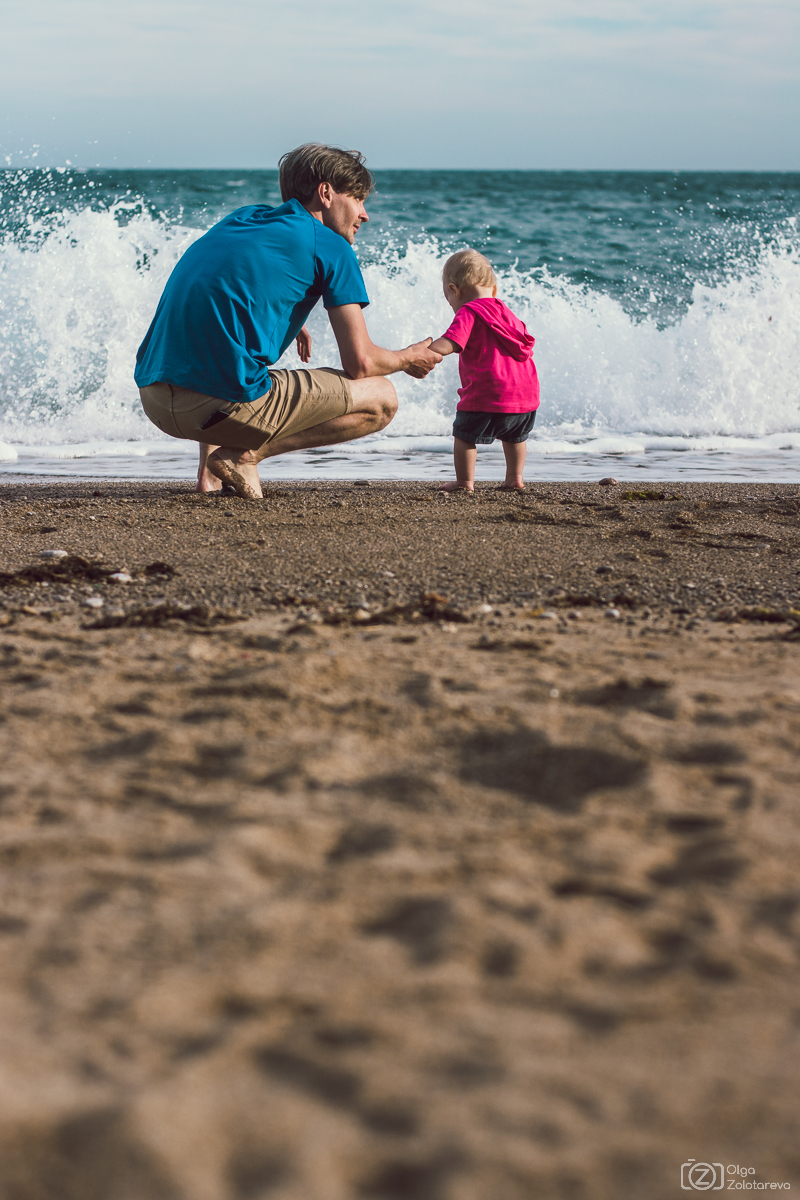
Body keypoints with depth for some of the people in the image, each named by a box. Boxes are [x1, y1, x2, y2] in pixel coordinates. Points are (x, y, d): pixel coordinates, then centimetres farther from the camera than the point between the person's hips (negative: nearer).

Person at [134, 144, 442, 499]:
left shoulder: (242, 217, 22)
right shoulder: (331, 247, 2)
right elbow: (360, 362, 1)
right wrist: (408, 359, 22)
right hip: (225, 402, -7)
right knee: (382, 399, 8)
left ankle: (210, 468, 21)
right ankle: (247, 453, -3)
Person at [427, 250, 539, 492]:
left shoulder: (468, 313, -8)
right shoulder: (506, 313, 19)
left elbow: (446, 345, -20)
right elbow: (526, 343, 29)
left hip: (489, 395, -8)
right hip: (526, 393, 8)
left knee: (464, 434, 10)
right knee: (514, 435, 30)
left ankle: (465, 482, 11)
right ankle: (514, 479, 34)